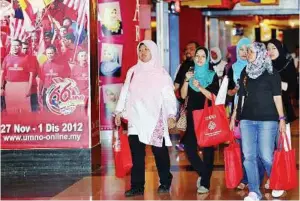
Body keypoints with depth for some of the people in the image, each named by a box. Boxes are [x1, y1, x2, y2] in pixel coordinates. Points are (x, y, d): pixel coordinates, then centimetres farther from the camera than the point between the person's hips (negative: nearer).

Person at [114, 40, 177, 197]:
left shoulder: (160, 72, 1)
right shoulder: (132, 71, 12)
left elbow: (168, 95, -5)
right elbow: (125, 92, 14)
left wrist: (171, 115, -15)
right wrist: (119, 111, 8)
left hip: (155, 118, -3)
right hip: (136, 118, 3)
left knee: (159, 152, 2)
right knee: (136, 153, -2)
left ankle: (165, 183, 17)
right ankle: (137, 187, 1)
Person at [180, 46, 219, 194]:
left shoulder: (212, 75, 2)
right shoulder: (190, 74, 10)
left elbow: (213, 96, -8)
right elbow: (183, 95, 3)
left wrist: (200, 87, -20)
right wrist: (186, 80, -11)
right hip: (192, 116, 3)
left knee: (207, 148, 0)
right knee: (189, 147, -7)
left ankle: (205, 183, 5)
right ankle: (203, 174, 14)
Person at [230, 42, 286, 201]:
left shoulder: (271, 72, 0)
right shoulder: (245, 72, 13)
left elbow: (277, 96, -2)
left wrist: (281, 118, -5)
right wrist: (234, 116, 13)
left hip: (267, 119, -4)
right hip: (247, 119, 5)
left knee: (266, 156, -6)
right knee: (249, 156, -2)